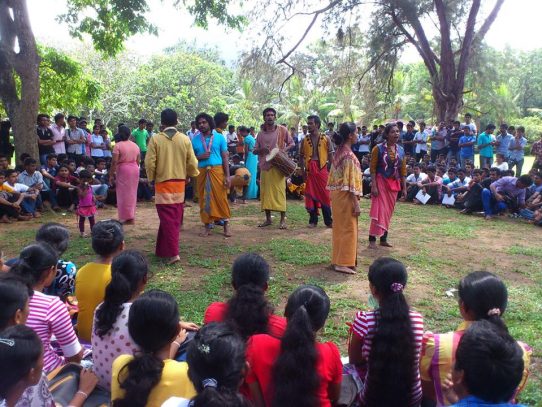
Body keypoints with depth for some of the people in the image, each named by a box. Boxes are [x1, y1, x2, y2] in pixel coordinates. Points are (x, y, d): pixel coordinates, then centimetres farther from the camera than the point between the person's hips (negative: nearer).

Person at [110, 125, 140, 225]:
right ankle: (132, 217, 17)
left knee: (124, 193, 1)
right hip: (134, 169, 5)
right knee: (132, 193, 12)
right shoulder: (135, 145, 9)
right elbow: (138, 161, 10)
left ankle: (126, 217, 1)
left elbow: (114, 162, -13)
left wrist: (111, 173, -6)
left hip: (123, 169, -5)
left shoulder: (118, 145, -9)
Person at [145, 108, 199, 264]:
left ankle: (173, 253, -7)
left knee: (167, 218, 0)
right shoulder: (185, 139, -2)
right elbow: (192, 163, -1)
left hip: (162, 183, -3)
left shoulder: (155, 139, -9)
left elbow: (150, 163, -10)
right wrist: (188, 176, 18)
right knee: (175, 219, 13)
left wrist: (151, 178, 7)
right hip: (179, 183, 3)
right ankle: (163, 249, 24)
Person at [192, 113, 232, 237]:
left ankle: (226, 225, 5)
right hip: (202, 172, 2)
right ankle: (207, 226, 13)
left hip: (217, 170, -2)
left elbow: (225, 157, 3)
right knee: (204, 199, 4)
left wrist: (227, 175, -3)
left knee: (221, 198, -4)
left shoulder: (219, 138, 4)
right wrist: (200, 157, -10)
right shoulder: (195, 140, 9)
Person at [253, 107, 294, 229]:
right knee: (265, 192, 5)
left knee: (280, 191, -6)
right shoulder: (260, 134, 10)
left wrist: (284, 149, -12)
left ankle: (283, 219, -1)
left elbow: (292, 143, 8)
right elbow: (254, 151, 12)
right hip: (264, 166, 4)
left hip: (278, 166, -3)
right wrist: (261, 150, -10)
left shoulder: (282, 130, 2)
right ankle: (268, 218, 16)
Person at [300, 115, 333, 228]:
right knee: (311, 196, 5)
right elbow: (301, 156, 12)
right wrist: (302, 170, 1)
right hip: (310, 170, 2)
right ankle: (313, 220, 14)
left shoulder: (326, 139, 1)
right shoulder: (305, 140, 7)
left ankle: (328, 221, 8)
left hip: (322, 169, -2)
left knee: (325, 195, 1)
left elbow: (331, 156, 2)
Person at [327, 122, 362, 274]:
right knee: (348, 229, -1)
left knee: (340, 227, 15)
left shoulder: (338, 152, 9)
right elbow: (351, 182, -21)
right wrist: (356, 203, -19)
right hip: (346, 196, -9)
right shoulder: (349, 155, -18)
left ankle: (338, 259, 23)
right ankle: (343, 263, 3)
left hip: (336, 194, 9)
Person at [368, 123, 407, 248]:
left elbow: (403, 171, 9)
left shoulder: (401, 150, 6)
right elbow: (373, 168, -9)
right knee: (379, 210, -10)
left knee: (388, 211, 9)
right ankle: (372, 239, -6)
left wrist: (404, 188, 6)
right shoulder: (378, 148, -8)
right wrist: (373, 186, -16)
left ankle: (384, 239, 17)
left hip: (394, 184, 5)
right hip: (381, 182, -5)